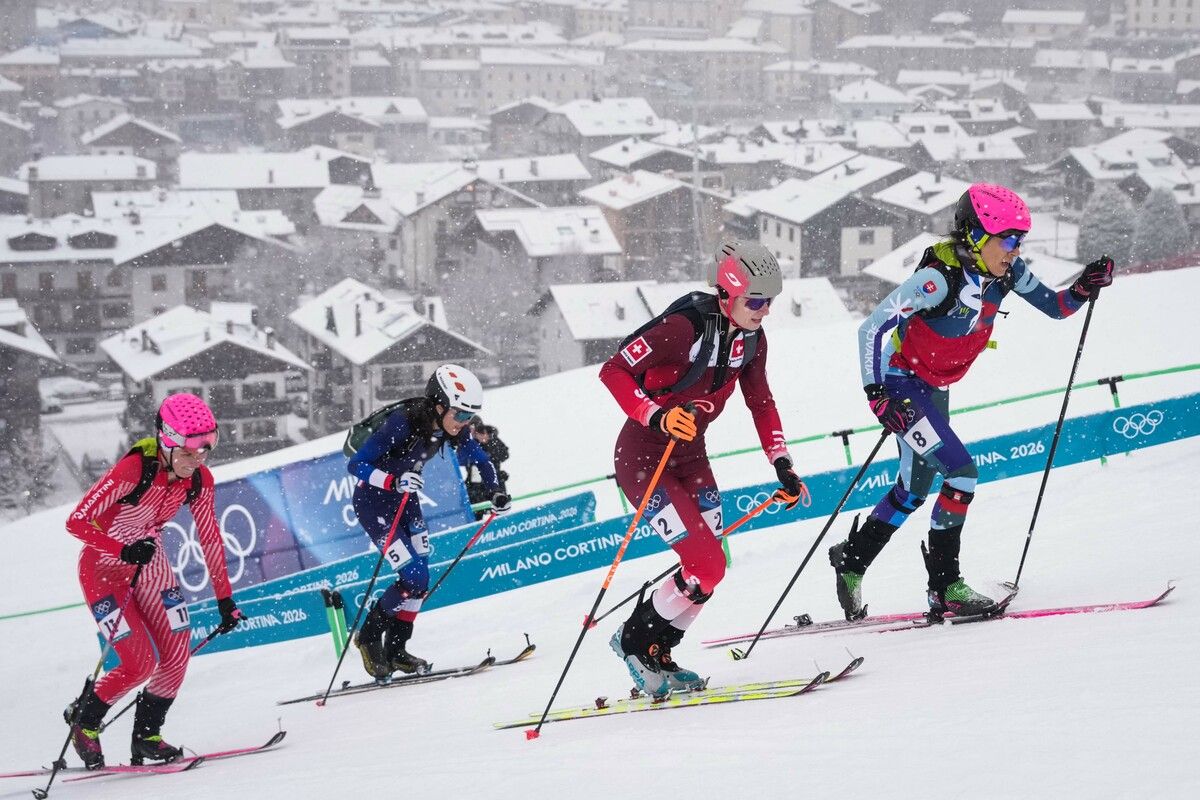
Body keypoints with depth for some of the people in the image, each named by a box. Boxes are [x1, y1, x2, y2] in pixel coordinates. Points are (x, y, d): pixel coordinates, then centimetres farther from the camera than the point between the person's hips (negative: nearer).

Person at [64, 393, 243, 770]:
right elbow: (76, 521, -29)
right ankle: (84, 719, 12)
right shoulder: (134, 470, -30)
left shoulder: (199, 480, -10)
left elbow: (210, 538, 2)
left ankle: (146, 736, 16)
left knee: (177, 655, -4)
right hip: (103, 568, -6)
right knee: (141, 663, -13)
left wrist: (225, 599, 4)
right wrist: (124, 550, -41)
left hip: (148, 563, 6)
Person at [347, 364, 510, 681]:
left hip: (405, 500, 7)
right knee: (415, 579, -14)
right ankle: (369, 636, 6)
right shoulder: (403, 423, -31)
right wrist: (393, 480, -45)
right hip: (373, 501, -7)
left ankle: (395, 650, 19)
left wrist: (496, 491, -7)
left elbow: (478, 458, 7)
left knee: (420, 580, 4)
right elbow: (355, 465, -31)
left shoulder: (450, 427, -11)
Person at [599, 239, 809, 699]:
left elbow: (761, 403, 12)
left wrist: (782, 465, 5)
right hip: (643, 458, -8)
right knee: (706, 566, -15)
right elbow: (612, 371, -24)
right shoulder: (685, 326, -25)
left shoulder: (751, 338, -1)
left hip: (691, 456, 8)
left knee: (710, 568, 2)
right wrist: (656, 417, -36)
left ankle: (656, 658, 19)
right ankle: (634, 640, 5)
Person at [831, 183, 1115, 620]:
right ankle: (944, 587, -9)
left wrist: (1084, 288, -18)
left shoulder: (1005, 271, -9)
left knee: (914, 490, 17)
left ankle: (850, 560, 35)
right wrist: (877, 393, -34)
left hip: (935, 388, 8)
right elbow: (872, 328, -28)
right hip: (898, 385, -8)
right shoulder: (941, 276, -29)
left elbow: (1054, 306, 3)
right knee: (962, 473, -18)